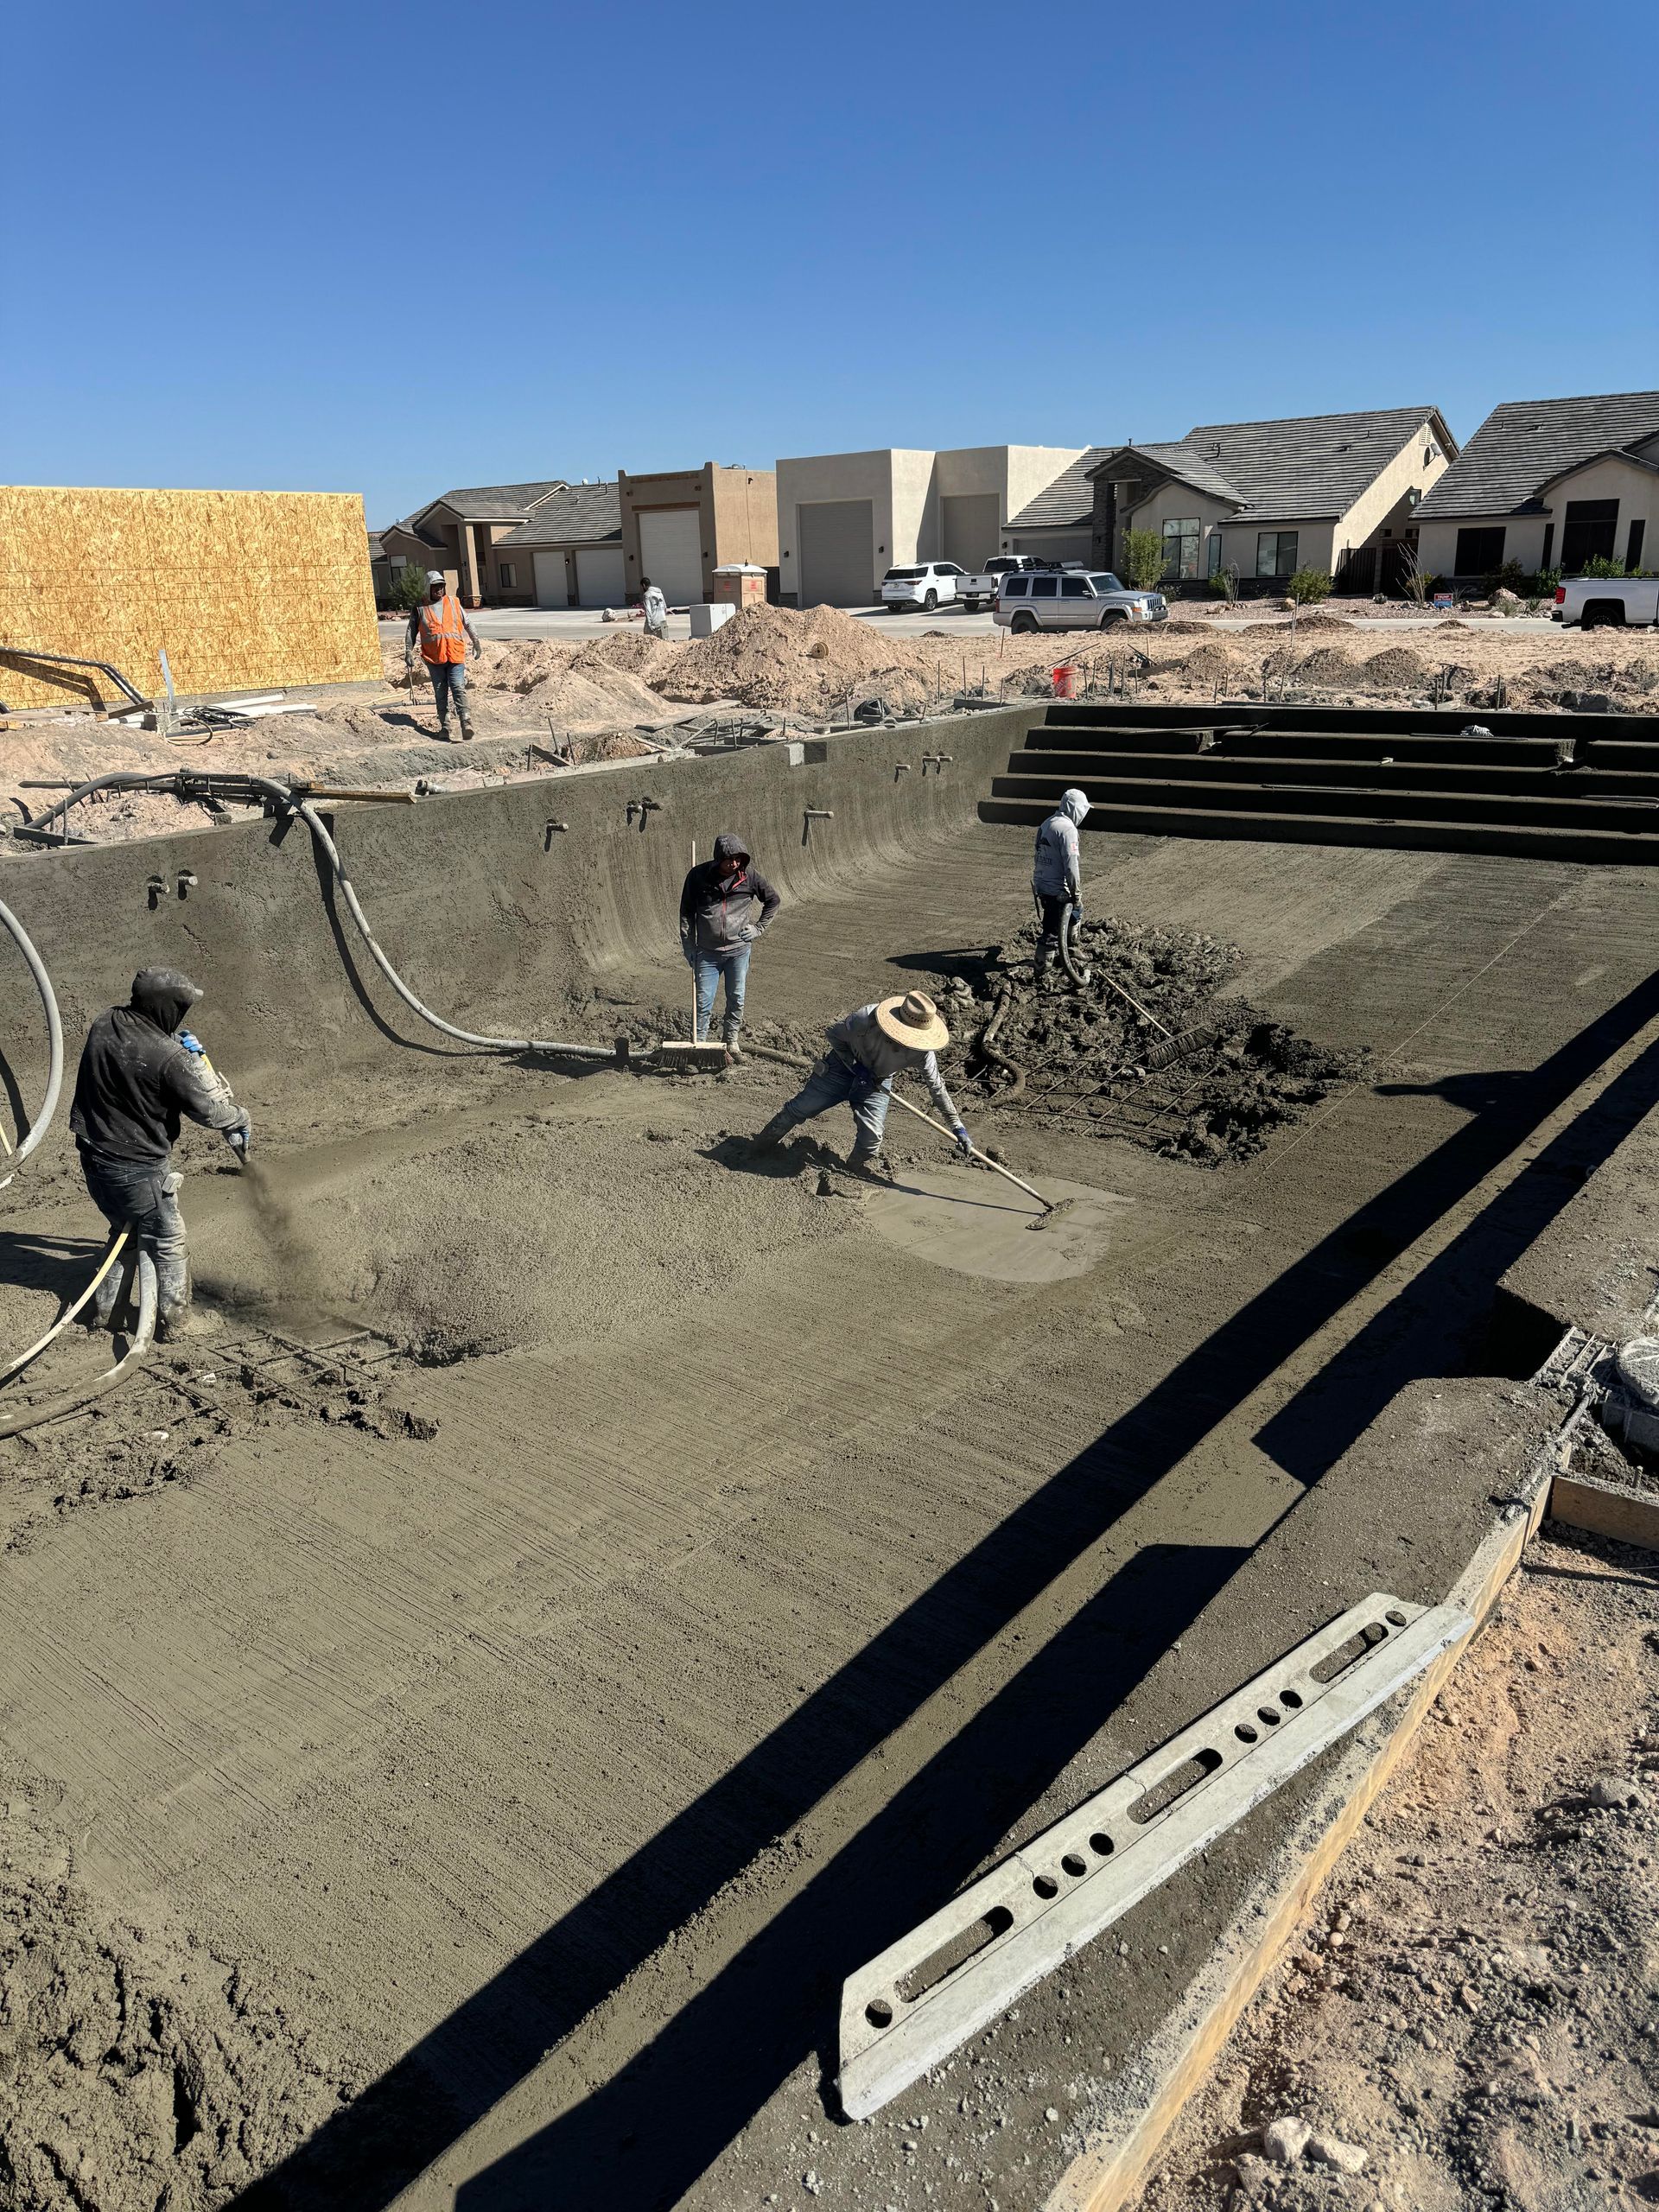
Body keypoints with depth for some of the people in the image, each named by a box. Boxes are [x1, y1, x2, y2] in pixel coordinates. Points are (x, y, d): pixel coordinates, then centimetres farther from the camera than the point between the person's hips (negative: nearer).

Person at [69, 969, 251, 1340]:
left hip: (94, 1158, 7)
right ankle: (171, 1320, 23)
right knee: (167, 1245, 12)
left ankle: (105, 1310, 37)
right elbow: (209, 1111, -20)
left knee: (124, 1228, 28)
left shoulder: (104, 1025, -6)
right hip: (140, 1170, -7)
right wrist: (241, 1117, 0)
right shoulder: (170, 1058, -26)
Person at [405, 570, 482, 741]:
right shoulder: (420, 608, 7)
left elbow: (468, 624, 19)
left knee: (458, 688, -11)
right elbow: (411, 632, 11)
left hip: (456, 655, -1)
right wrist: (408, 653, 5)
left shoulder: (454, 603, 10)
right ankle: (444, 726, 13)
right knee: (440, 692, 6)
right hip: (433, 657, 1)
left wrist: (476, 643, 20)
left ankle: (466, 723, -19)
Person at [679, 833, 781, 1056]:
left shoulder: (749, 876, -5)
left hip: (739, 950, 1)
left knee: (737, 999, 10)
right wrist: (688, 946, -2)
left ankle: (731, 1041, 25)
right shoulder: (698, 876, -7)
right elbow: (686, 912, 2)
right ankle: (699, 1044, 11)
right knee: (703, 1002, 1)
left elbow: (773, 900, 11)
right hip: (707, 952, -1)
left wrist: (758, 927, 5)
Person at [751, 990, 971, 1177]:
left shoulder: (922, 1052, -29)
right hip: (843, 1065, -1)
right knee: (800, 1108, 4)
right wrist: (855, 1067, -24)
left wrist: (957, 1126, -18)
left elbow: (937, 1086, -17)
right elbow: (833, 1035, -17)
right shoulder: (867, 1018, -36)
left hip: (877, 1082, 1)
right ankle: (764, 1145, 30)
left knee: (871, 1134, -13)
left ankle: (863, 1168, 20)